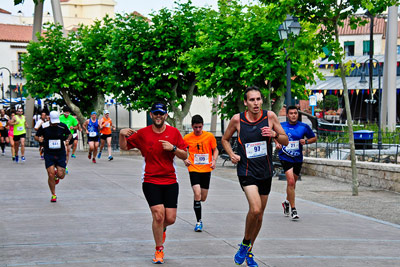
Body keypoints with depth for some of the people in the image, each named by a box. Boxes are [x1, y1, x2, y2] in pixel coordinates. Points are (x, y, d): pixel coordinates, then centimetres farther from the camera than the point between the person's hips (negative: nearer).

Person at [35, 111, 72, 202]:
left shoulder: (63, 126, -4)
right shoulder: (44, 127, -6)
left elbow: (69, 134, 13)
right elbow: (36, 136, 6)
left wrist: (68, 139, -8)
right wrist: (39, 138, -17)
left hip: (61, 154, 1)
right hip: (49, 154, 0)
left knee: (61, 175, -6)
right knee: (51, 175, -8)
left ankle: (57, 175, 33)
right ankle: (53, 195, 8)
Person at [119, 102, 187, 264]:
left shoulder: (174, 132, 3)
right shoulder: (142, 134, 1)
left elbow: (184, 156, 4)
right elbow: (124, 147, 9)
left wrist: (173, 148, -14)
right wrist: (122, 135, -11)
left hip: (170, 181, 2)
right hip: (151, 181, -2)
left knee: (170, 219, -1)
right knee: (158, 214, -15)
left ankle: (161, 229, 38)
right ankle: (159, 250, 5)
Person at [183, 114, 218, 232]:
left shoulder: (209, 136, -1)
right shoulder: (187, 138, -1)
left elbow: (215, 150, 10)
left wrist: (214, 160, -8)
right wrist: (185, 160, -5)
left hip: (206, 169, 2)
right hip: (194, 169, -2)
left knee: (203, 198, 7)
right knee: (197, 195, -16)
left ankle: (196, 203, 44)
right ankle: (199, 221, -6)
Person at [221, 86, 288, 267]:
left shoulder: (270, 116, -2)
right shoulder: (237, 119, -5)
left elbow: (285, 141, 7)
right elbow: (225, 139, 12)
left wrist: (274, 134, -13)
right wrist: (231, 155, -5)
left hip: (265, 173, 3)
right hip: (246, 172, -3)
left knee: (259, 215, 12)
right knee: (255, 209, -24)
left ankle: (249, 252, 32)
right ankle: (245, 243, 1)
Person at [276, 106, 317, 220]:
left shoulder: (304, 127, -1)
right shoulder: (281, 126, -1)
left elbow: (314, 138, 10)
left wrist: (306, 141, -9)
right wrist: (277, 143, -2)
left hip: (298, 158, 3)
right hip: (285, 158, -3)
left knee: (292, 183, 15)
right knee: (291, 181, -18)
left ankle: (287, 202, 44)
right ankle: (293, 209, -12)